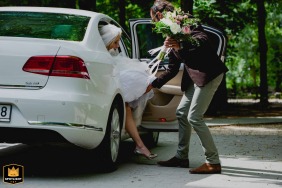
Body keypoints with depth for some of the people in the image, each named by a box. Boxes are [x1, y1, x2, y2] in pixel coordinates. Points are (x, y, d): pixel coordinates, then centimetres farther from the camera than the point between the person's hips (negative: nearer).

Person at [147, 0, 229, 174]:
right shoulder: (170, 35, 17)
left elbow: (203, 41, -26)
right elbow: (173, 69, 23)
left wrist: (181, 47, -37)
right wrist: (153, 85, 25)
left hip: (209, 74, -10)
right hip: (195, 77, 10)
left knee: (194, 117, -11)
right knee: (182, 113, 14)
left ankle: (213, 163, -8)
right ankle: (181, 157, 25)